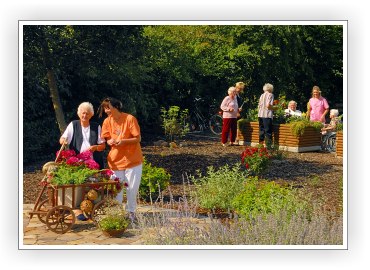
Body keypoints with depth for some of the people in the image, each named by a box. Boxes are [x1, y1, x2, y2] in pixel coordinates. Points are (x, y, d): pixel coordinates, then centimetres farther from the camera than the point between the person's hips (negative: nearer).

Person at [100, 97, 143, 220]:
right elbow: (106, 139, 9)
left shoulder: (130, 119, -12)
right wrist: (109, 141, -15)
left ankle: (131, 212, 22)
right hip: (115, 161, 3)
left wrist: (123, 141, -25)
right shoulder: (107, 121, 1)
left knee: (132, 188, 5)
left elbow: (138, 138, -11)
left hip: (132, 160, -3)